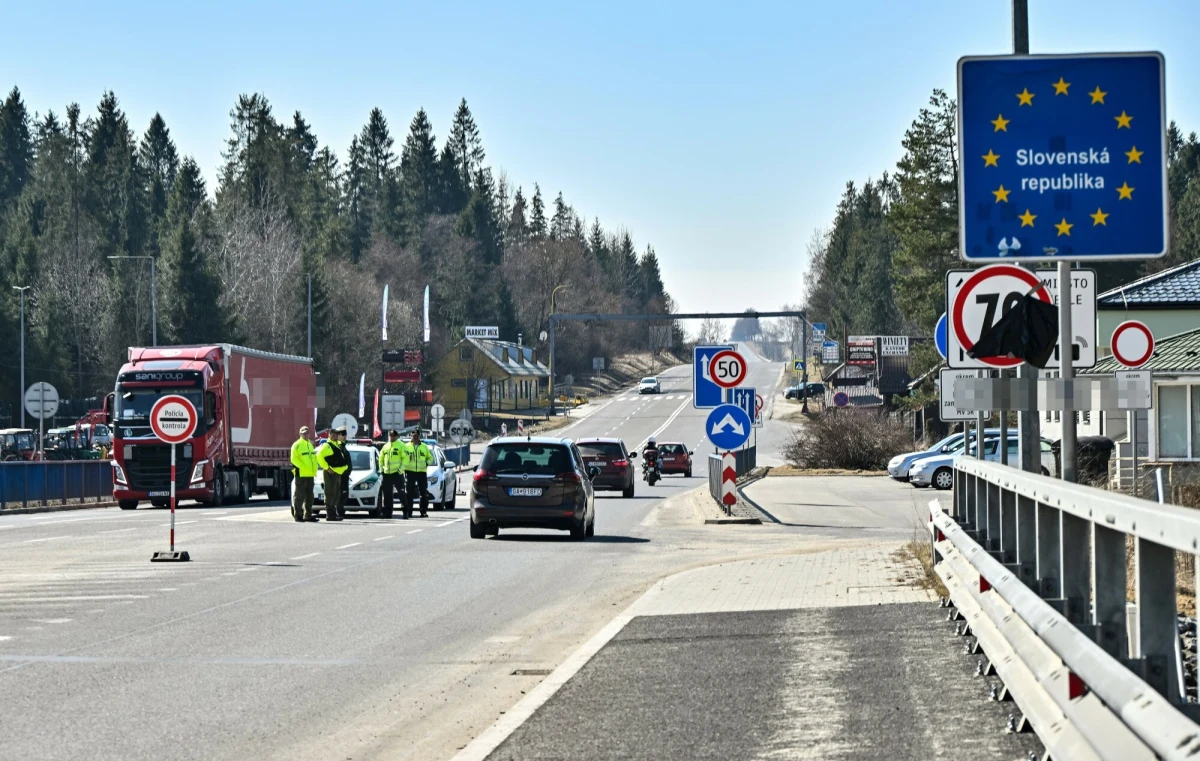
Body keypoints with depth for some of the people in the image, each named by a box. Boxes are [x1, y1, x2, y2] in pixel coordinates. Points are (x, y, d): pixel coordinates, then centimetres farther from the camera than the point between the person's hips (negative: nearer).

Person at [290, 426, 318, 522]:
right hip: (301, 474, -8)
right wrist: (303, 467, -22)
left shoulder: (310, 445, 21)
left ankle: (308, 515, 16)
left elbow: (314, 458, 25)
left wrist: (314, 470, 11)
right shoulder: (297, 445, -5)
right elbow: (294, 459, -14)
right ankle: (297, 515, -5)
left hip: (310, 475, 8)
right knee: (299, 496, -7)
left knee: (309, 496, 11)